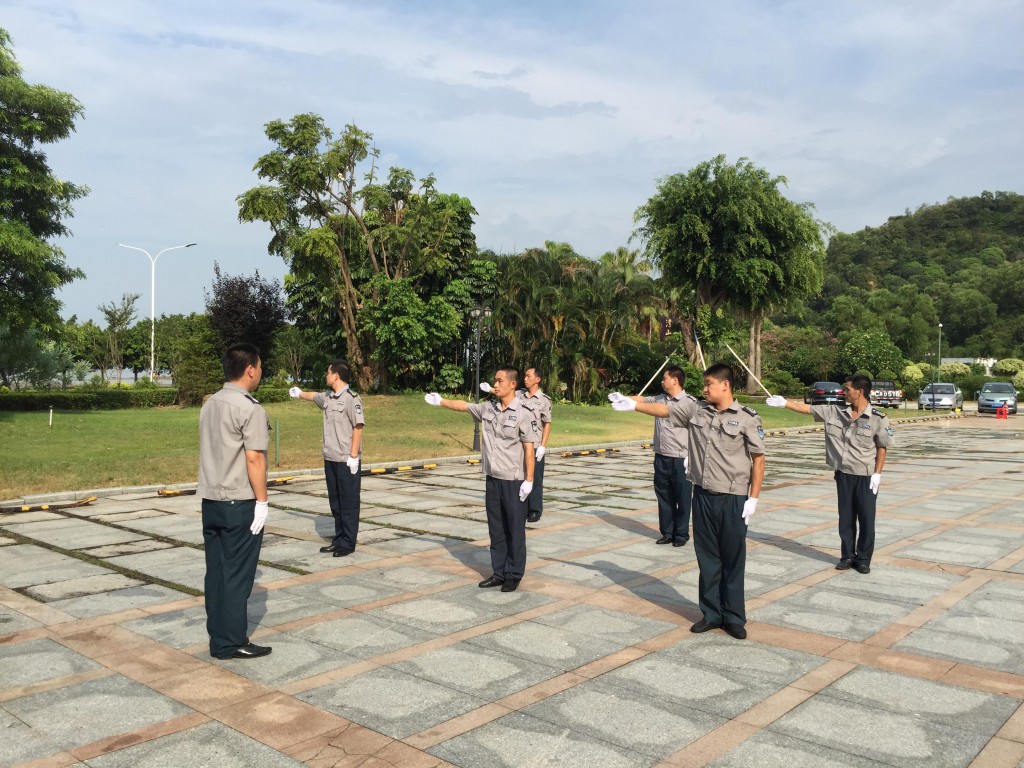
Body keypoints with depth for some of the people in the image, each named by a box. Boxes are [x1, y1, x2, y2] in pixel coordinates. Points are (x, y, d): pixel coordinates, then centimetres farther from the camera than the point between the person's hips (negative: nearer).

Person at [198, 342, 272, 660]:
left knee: (216, 571, 12)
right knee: (237, 574, 1)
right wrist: (262, 502, -13)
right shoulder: (250, 409, -14)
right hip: (240, 503, -8)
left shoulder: (210, 405, 10)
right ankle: (231, 643, 7)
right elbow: (254, 458, -18)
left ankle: (218, 638, 20)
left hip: (211, 500, 8)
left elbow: (211, 452, 11)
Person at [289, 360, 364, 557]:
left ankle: (348, 543, 8)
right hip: (330, 459, 8)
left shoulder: (351, 398, -13)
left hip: (347, 461, -8)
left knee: (348, 503, 1)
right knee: (335, 503, 13)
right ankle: (338, 539, 22)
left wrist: (353, 456, -18)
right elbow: (313, 396, 34)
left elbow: (358, 427, -16)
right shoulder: (328, 397, 10)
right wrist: (299, 393, 52)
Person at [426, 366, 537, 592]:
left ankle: (514, 575, 15)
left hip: (513, 481, -6)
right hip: (492, 479, 6)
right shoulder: (488, 408, 6)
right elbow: (464, 406, 13)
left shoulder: (524, 413, -11)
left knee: (515, 530, 4)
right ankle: (498, 572, 23)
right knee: (496, 529, 13)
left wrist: (529, 480, -14)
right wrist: (441, 401, 1)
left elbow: (529, 447, -13)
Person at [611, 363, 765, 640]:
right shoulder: (695, 410, 5)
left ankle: (734, 618, 19)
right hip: (703, 496, 4)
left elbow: (758, 459, -6)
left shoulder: (747, 418, -7)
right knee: (707, 558, 12)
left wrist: (754, 498, -9)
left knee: (733, 561, 6)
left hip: (733, 500, -4)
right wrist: (633, 404, -8)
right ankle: (711, 614, 24)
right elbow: (663, 409, 5)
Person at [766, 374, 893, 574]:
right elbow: (808, 409, 4)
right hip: (843, 474, 4)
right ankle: (847, 556, 22)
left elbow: (882, 448, -5)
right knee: (845, 518, 10)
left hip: (866, 477, -4)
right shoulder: (836, 412, 1)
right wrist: (784, 402, -1)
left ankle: (863, 559, 16)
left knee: (866, 519, 4)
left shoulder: (878, 419, -10)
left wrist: (877, 474, -9)